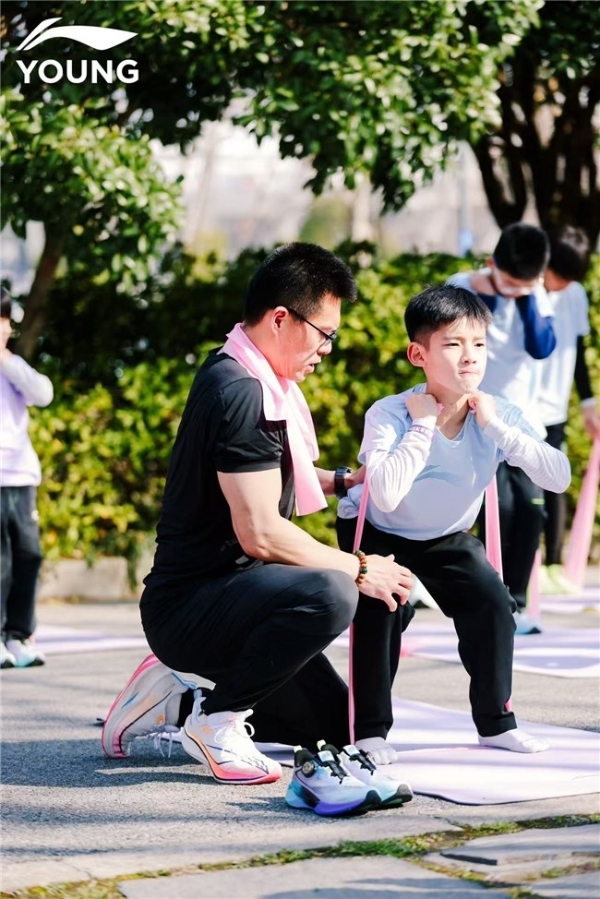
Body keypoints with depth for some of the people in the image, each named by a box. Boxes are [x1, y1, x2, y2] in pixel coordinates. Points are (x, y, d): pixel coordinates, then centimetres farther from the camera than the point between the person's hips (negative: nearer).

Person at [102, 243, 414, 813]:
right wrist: (360, 570, -15)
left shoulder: (257, 381, 12)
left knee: (334, 725, 15)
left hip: (225, 600, 11)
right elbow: (262, 533, -25)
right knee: (328, 595, -36)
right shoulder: (239, 393, -20)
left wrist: (343, 481, 18)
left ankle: (174, 703, 16)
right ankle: (215, 719, -16)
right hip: (188, 606, -11)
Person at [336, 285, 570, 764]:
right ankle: (370, 729, -10)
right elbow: (386, 496, -47)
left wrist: (497, 428, -36)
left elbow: (559, 476, -31)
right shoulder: (391, 414, -32)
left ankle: (495, 722, 9)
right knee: (384, 605, -25)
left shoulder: (499, 415, -21)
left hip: (447, 536, 4)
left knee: (493, 602, -10)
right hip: (376, 531, -4)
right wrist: (423, 426, -41)